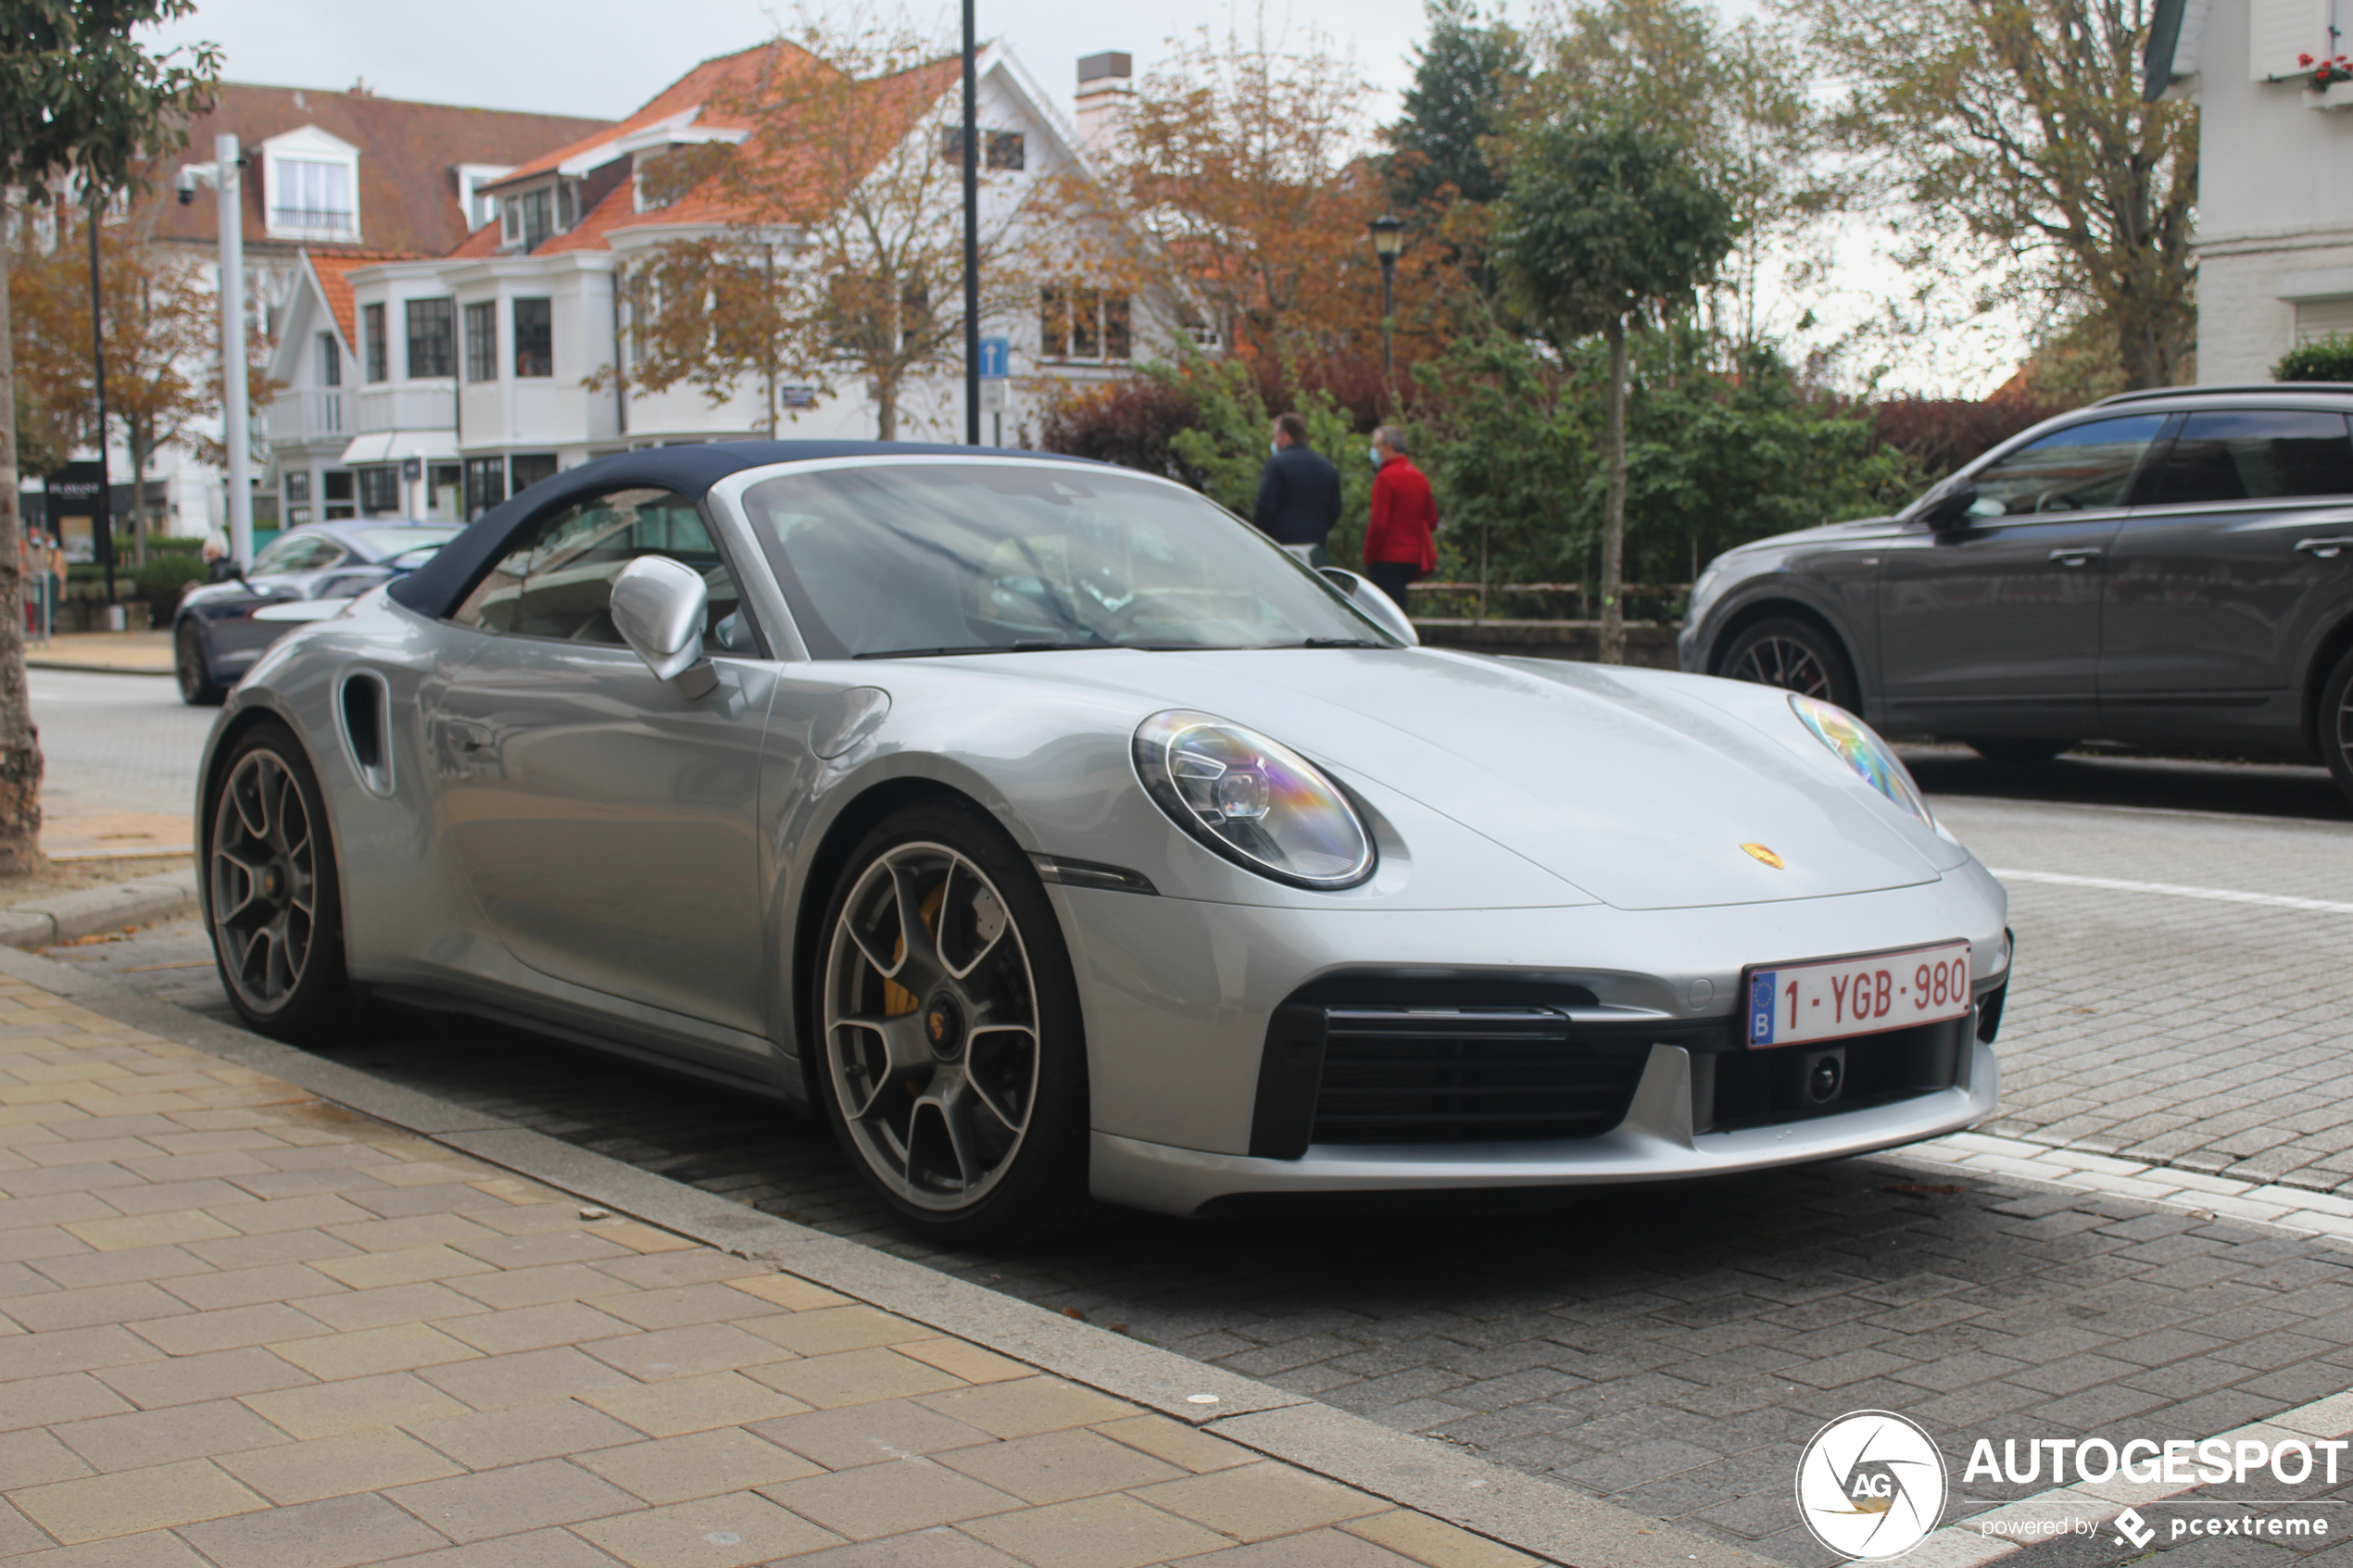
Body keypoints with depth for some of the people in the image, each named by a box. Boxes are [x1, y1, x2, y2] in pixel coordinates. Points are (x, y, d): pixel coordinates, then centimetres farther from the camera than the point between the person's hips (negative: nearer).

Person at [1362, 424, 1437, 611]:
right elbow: (1432, 520, 14)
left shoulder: (1385, 477, -12)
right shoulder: (1419, 477, 12)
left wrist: (1368, 556, -10)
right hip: (1413, 559, 8)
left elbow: (1379, 523, -17)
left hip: (1387, 559, -8)